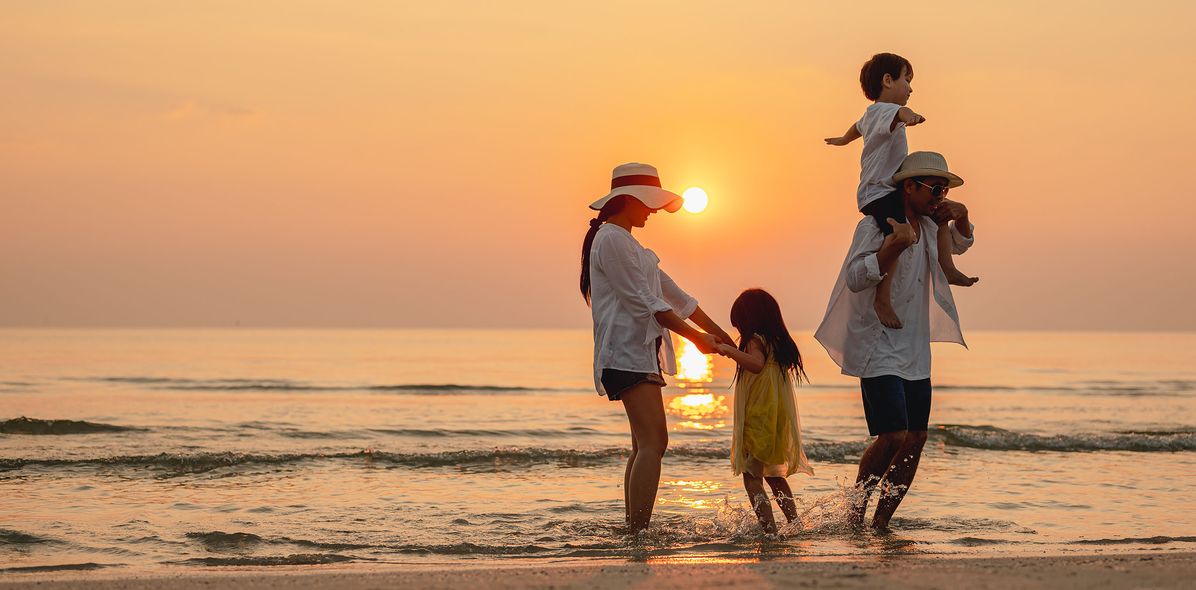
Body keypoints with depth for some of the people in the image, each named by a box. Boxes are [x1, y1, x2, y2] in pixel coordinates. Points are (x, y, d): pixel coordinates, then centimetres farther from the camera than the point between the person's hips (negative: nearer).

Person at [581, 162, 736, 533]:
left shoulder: (625, 241, 22)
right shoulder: (611, 239, -10)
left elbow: (671, 293, 23)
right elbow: (643, 301, -15)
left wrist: (717, 333, 21)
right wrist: (694, 336, -12)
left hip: (641, 352, 11)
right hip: (627, 352, -11)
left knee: (644, 446, 11)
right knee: (653, 443, -18)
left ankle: (633, 531, 13)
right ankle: (639, 533, -24)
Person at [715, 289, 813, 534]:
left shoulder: (755, 340, -11)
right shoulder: (778, 342, 13)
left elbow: (756, 364, -31)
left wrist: (730, 350, -23)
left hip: (759, 419, -9)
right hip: (779, 420, 9)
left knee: (752, 477, -9)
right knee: (774, 475, 23)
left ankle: (769, 529, -20)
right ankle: (795, 523, 24)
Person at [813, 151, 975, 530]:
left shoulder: (928, 227, 12)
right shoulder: (873, 226, -11)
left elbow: (959, 244, 31)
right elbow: (855, 278, -21)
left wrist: (961, 219, 9)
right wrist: (895, 245, -32)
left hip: (915, 352, 8)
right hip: (878, 349, -8)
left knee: (915, 439, 1)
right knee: (893, 435, -17)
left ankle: (881, 521, 9)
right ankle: (855, 511, 2)